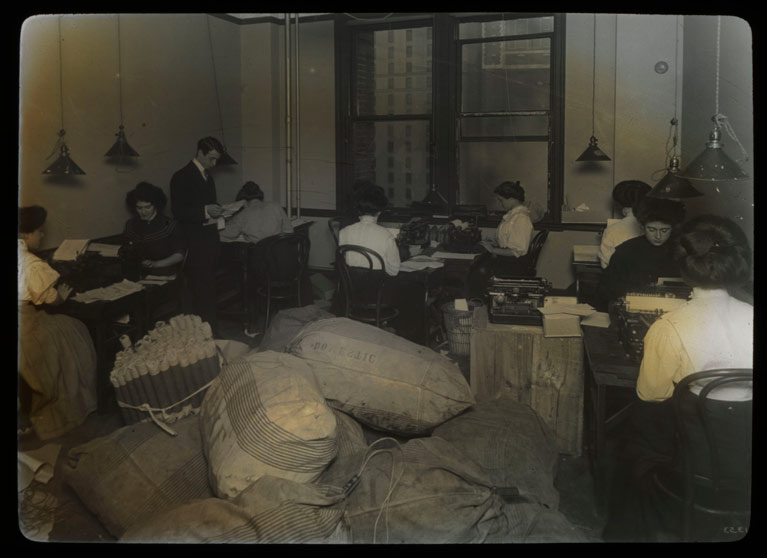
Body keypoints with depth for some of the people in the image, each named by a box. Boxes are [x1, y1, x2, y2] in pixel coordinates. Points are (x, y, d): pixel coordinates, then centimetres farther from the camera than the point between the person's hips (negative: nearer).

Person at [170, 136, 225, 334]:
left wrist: (216, 212, 4)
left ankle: (211, 329, 20)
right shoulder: (182, 177, -9)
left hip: (211, 241, 8)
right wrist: (206, 211, -24)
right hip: (196, 244, -8)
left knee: (209, 288, 12)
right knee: (201, 289, -8)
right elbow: (178, 212, -14)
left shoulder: (207, 176, 17)